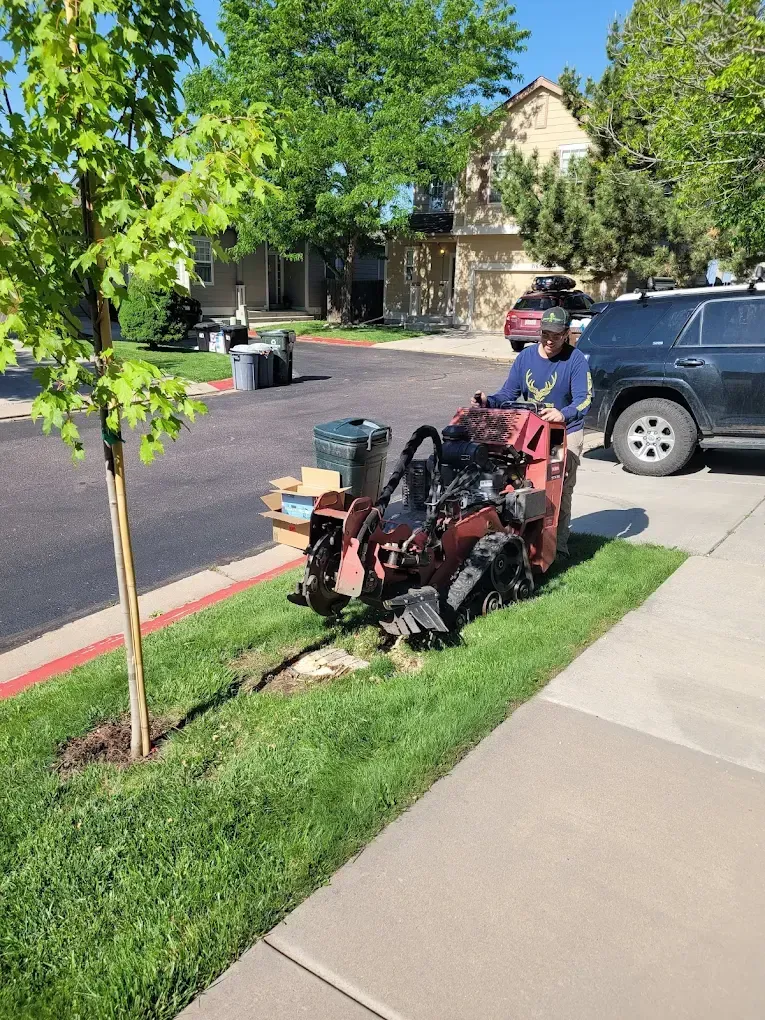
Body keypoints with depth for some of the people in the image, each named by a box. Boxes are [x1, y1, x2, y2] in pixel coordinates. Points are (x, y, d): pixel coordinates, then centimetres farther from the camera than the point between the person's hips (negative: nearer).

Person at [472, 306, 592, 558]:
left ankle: (558, 545, 5)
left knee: (561, 491, -4)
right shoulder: (526, 356, 0)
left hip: (566, 432, -4)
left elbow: (584, 399, -24)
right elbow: (509, 393, 2)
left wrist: (563, 414, -45)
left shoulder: (575, 360, -14)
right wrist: (488, 402, -18)